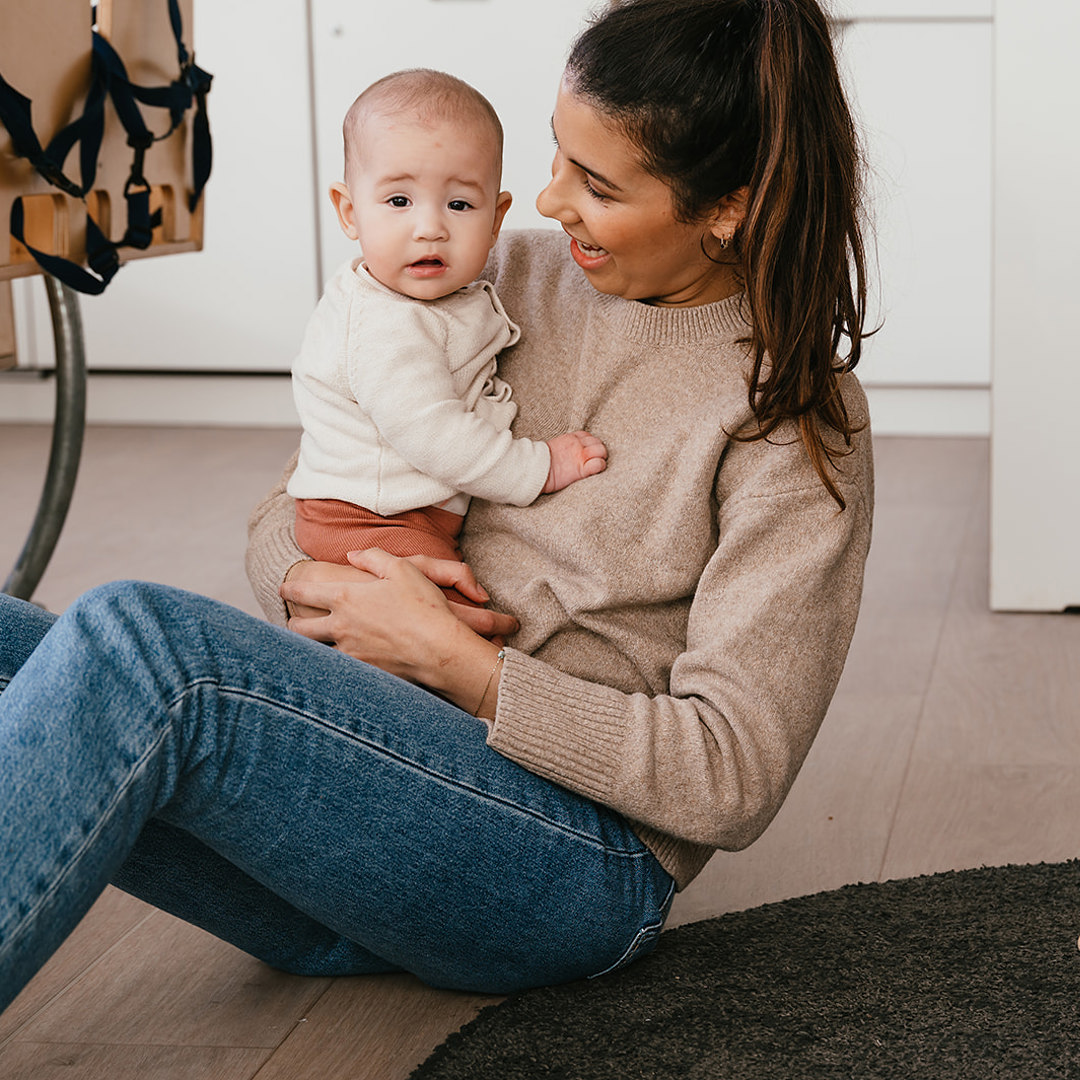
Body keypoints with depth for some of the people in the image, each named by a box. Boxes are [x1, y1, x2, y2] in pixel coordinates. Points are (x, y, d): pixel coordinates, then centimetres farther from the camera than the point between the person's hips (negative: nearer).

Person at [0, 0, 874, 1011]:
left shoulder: (797, 415, -6)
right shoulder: (514, 278, 12)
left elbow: (731, 778, -12)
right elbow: (284, 514, 17)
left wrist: (451, 659, -13)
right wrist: (320, 587, -8)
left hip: (575, 864, -6)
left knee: (138, 639, -31)